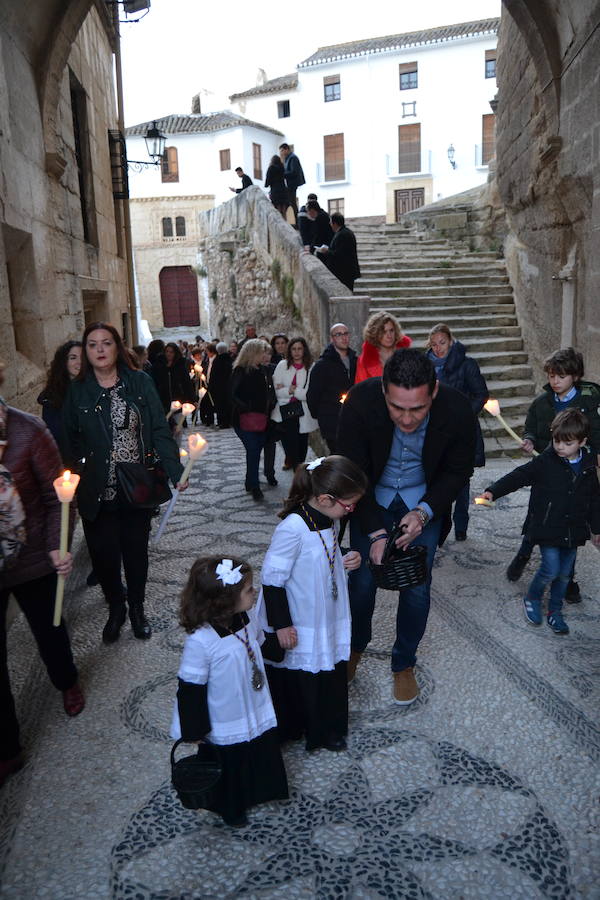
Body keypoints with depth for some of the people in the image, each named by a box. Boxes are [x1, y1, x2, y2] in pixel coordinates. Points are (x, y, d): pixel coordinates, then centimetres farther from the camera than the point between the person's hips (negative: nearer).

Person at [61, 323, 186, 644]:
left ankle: (137, 609, 36)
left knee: (136, 553, 13)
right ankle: (115, 610, 33)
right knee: (104, 556, 7)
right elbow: (70, 445, 2)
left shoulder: (140, 382, -3)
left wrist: (176, 472, -14)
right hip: (97, 493, 0)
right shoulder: (77, 391, -1)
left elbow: (160, 431, -5)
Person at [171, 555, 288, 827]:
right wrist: (195, 731, -14)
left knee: (263, 755, 28)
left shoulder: (247, 616, -15)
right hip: (225, 725, -6)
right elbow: (190, 688, -24)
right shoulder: (200, 640, -35)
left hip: (257, 711, 6)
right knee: (229, 766, 21)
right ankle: (231, 809, 52)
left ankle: (259, 794, 59)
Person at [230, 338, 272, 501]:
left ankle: (250, 483, 26)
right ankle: (254, 487, -2)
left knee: (255, 451, 11)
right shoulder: (240, 371, -9)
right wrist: (246, 410, -26)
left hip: (260, 420, 7)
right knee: (253, 450, -11)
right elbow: (234, 396, -15)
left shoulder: (261, 370, 12)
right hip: (246, 420, -6)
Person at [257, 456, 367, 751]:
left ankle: (327, 730, 42)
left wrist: (346, 558, -4)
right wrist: (281, 624, -18)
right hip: (296, 628, -7)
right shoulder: (293, 528, -30)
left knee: (331, 676, 20)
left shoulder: (330, 519, -4)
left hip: (328, 621, 8)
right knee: (295, 680, 14)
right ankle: (289, 730, 38)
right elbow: (272, 578, -23)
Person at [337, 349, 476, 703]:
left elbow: (458, 471, -11)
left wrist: (423, 512, -25)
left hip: (425, 502, 1)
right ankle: (356, 647, 37)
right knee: (362, 580, 5)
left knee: (417, 588, 4)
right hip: (371, 499, 0)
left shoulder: (458, 410, -28)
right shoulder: (361, 401, -31)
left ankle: (405, 664, 30)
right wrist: (375, 531, -25)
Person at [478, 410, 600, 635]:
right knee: (551, 569, -8)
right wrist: (493, 491, -29)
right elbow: (518, 477, -15)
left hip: (573, 531, 4)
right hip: (547, 528, -4)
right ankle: (532, 599, 21)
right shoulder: (545, 462, -12)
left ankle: (555, 610, 32)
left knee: (565, 573, 12)